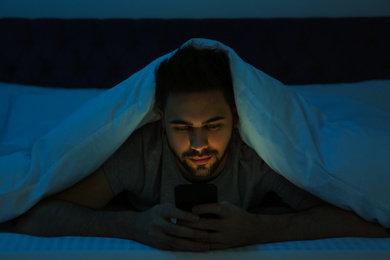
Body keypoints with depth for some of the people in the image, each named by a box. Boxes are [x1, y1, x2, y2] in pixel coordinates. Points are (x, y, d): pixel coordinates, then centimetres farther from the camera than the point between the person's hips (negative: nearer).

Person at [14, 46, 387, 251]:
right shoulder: (141, 150, -39)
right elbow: (31, 218, -43)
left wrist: (258, 229, -59)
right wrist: (134, 225, -59)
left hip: (241, 250, 1)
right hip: (149, 249, 0)